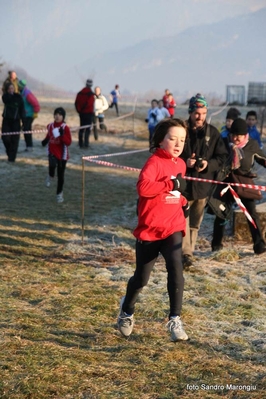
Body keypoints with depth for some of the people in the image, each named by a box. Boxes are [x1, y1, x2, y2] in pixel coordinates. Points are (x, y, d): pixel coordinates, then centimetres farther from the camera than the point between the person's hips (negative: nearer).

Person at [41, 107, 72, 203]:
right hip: (52, 152, 2)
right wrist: (45, 140, 1)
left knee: (60, 175, 7)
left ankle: (59, 194, 25)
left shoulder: (65, 128, -11)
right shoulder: (50, 126, 2)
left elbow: (68, 142, -15)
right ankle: (50, 176, 4)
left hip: (62, 154, -2)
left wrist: (62, 135, -30)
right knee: (52, 165, -31)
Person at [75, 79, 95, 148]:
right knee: (88, 129, -1)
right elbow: (90, 103, -23)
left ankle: (81, 143, 15)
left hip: (82, 113, 6)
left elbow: (76, 103, 3)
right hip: (89, 113, -6)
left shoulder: (80, 93, 5)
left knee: (81, 128, 13)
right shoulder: (90, 94, -14)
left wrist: (79, 110, 9)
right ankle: (86, 144, -6)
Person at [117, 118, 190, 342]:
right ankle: (127, 311, 39)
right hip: (149, 230, -4)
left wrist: (183, 202, 10)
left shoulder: (180, 164, 9)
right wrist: (172, 184, -31)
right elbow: (143, 187, -32)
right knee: (141, 278, 11)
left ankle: (175, 320, -9)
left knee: (176, 271, -17)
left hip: (172, 229, 4)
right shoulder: (155, 162, -14)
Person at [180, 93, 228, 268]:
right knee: (183, 220, -4)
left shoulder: (213, 133, 0)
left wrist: (209, 164, -14)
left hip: (202, 185, 3)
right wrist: (184, 161, -18)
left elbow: (222, 157, 4)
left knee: (195, 222, 13)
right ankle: (186, 253, 2)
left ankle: (189, 251, 26)